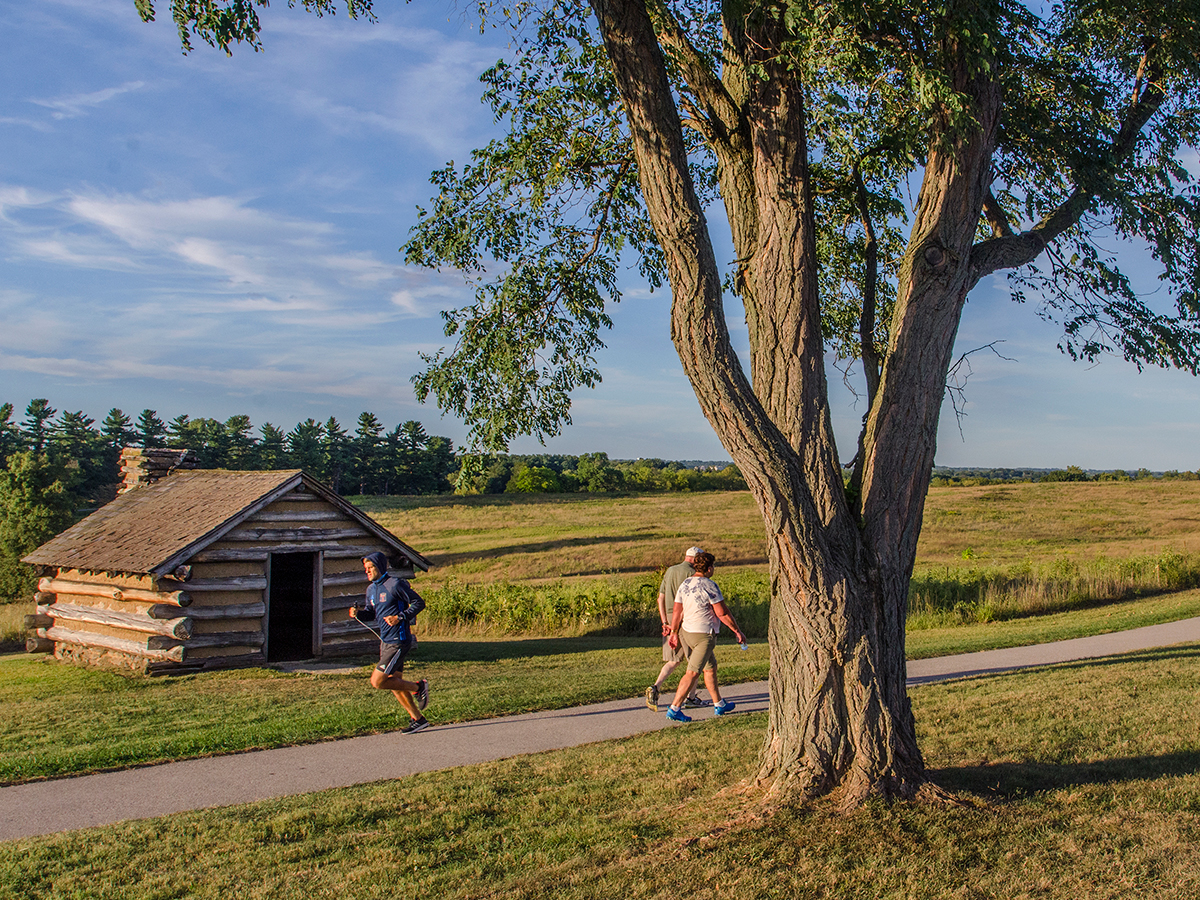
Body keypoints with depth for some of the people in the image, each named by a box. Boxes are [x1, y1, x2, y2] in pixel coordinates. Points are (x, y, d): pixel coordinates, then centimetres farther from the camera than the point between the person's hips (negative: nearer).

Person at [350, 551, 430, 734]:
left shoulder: (395, 585, -14)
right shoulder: (371, 589, 11)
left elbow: (419, 603, -11)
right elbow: (370, 612, 19)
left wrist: (400, 617, -20)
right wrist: (358, 614, -2)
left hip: (398, 641, -9)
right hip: (385, 641, 9)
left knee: (377, 681, -11)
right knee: (395, 683, 12)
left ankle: (418, 687, 5)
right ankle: (417, 719, 23)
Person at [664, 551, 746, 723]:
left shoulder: (685, 584, 6)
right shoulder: (709, 586, -15)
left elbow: (676, 611, 8)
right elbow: (722, 613, -14)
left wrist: (674, 633, 16)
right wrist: (737, 631, -4)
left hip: (686, 631, 8)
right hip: (703, 634, -8)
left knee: (710, 667, 20)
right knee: (692, 673, -5)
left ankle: (719, 705, 29)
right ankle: (674, 709, -8)